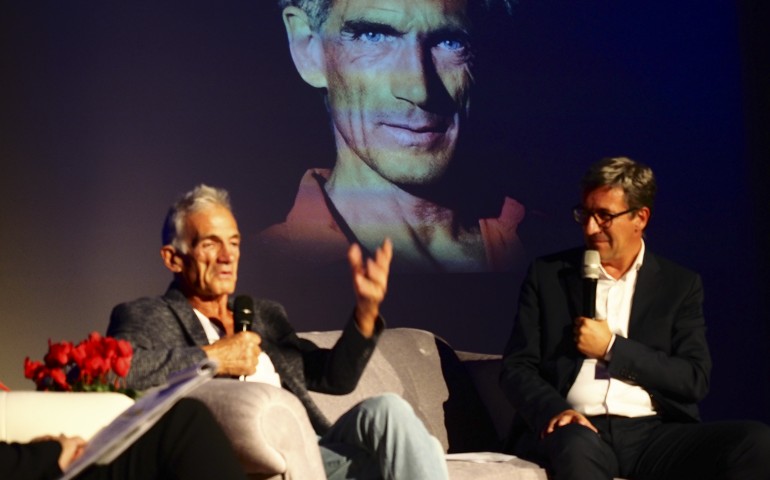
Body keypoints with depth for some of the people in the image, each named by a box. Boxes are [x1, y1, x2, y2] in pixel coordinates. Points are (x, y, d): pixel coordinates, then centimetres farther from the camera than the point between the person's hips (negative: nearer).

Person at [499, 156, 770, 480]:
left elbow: (695, 380, 4)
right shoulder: (548, 274, 13)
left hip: (652, 432, 3)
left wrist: (612, 348, -4)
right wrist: (556, 410, -14)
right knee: (578, 446, -41)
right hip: (579, 429, -2)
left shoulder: (680, 284, 14)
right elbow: (516, 368, 7)